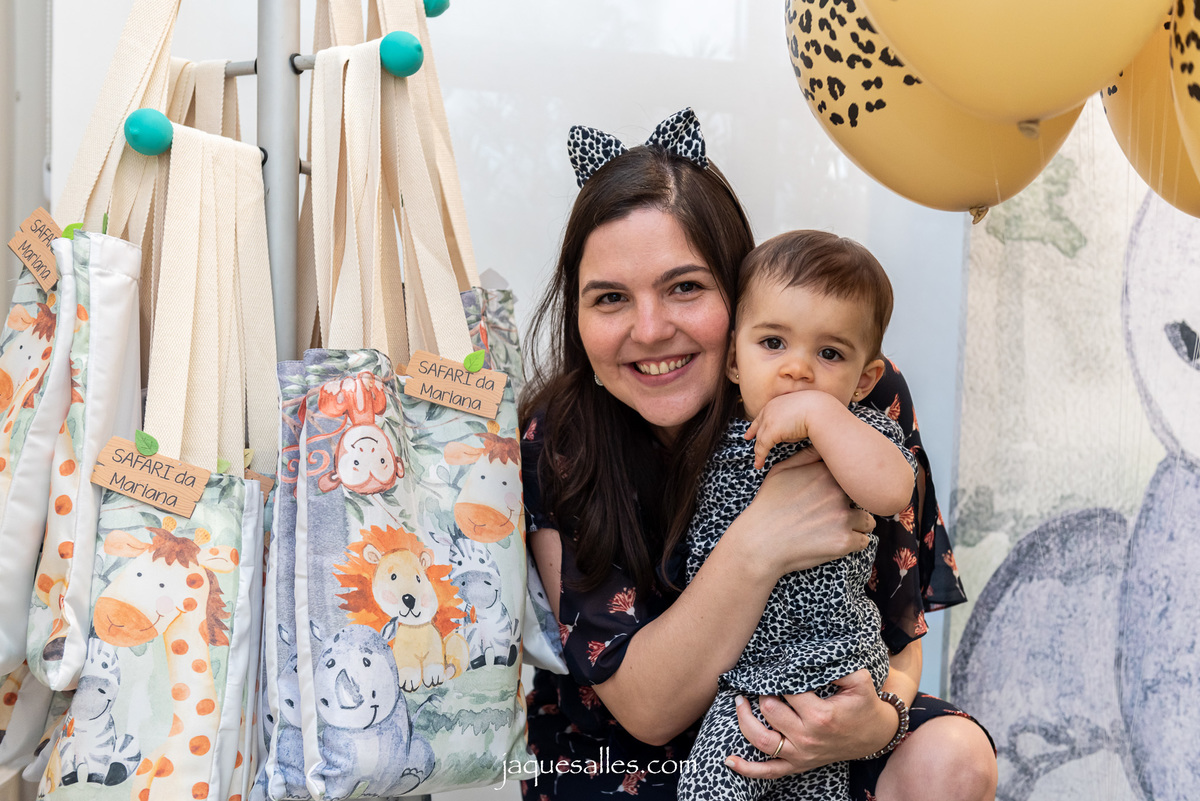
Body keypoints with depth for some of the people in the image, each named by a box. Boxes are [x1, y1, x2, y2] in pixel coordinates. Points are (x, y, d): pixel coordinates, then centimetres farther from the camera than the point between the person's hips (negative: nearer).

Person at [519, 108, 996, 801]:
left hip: (814, 723, 2)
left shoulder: (866, 401, -17)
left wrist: (879, 720, -30)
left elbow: (901, 632, -6)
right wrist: (759, 545, -36)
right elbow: (645, 708, -22)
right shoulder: (555, 444, -20)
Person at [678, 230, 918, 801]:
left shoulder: (859, 432, -9)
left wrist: (818, 412, -31)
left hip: (824, 665, -5)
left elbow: (890, 490, -33)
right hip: (733, 664, 5)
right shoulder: (715, 436, 3)